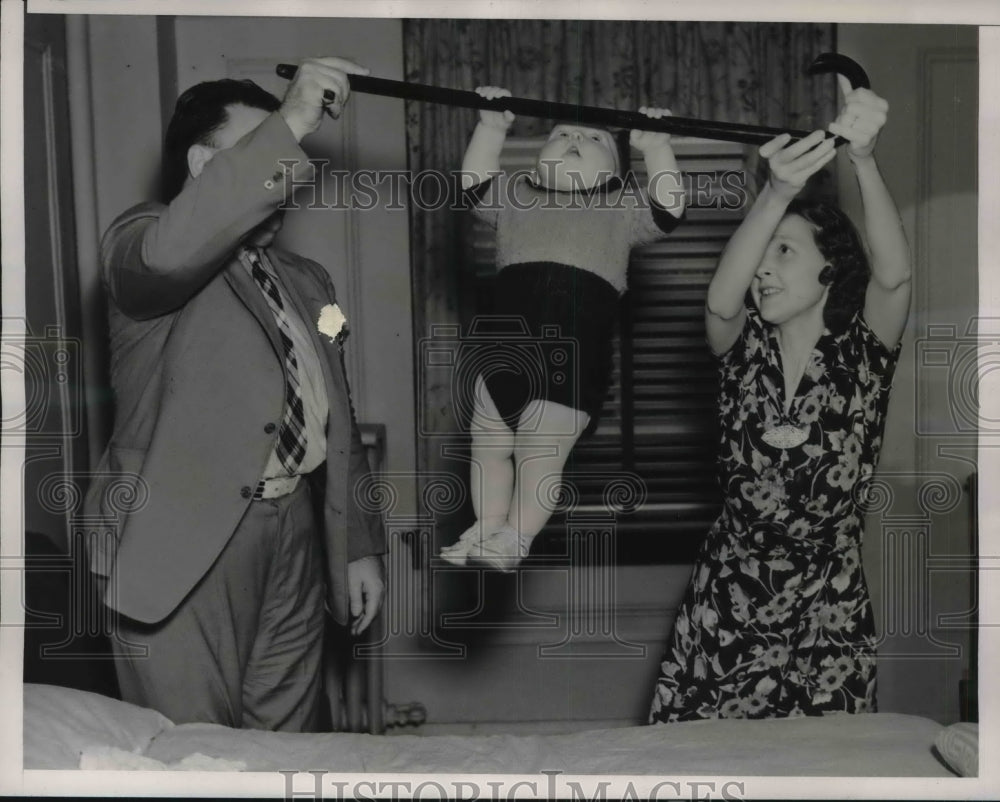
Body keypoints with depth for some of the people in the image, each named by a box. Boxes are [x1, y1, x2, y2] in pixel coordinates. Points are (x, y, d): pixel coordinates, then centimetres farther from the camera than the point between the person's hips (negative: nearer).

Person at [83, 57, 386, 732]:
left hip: (296, 535, 6)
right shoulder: (137, 240, -1)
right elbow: (169, 251, -28)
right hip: (185, 542, -6)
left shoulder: (307, 281, 19)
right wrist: (289, 123, -26)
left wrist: (360, 545, 13)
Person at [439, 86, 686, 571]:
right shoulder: (516, 198, 24)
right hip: (507, 347, 3)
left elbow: (667, 208, 6)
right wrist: (492, 128, 12)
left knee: (539, 453, -6)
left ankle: (516, 536, 3)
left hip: (574, 355, -3)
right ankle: (487, 527, 21)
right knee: (489, 444, 9)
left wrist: (656, 147, 5)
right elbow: (476, 182, 16)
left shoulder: (621, 210, 17)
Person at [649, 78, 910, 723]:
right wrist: (778, 193, -41)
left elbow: (895, 276, -26)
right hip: (726, 601, 1)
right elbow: (721, 300, -26)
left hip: (828, 613, -1)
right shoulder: (744, 349, -3)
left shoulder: (863, 353, -6)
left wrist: (864, 160, -41)